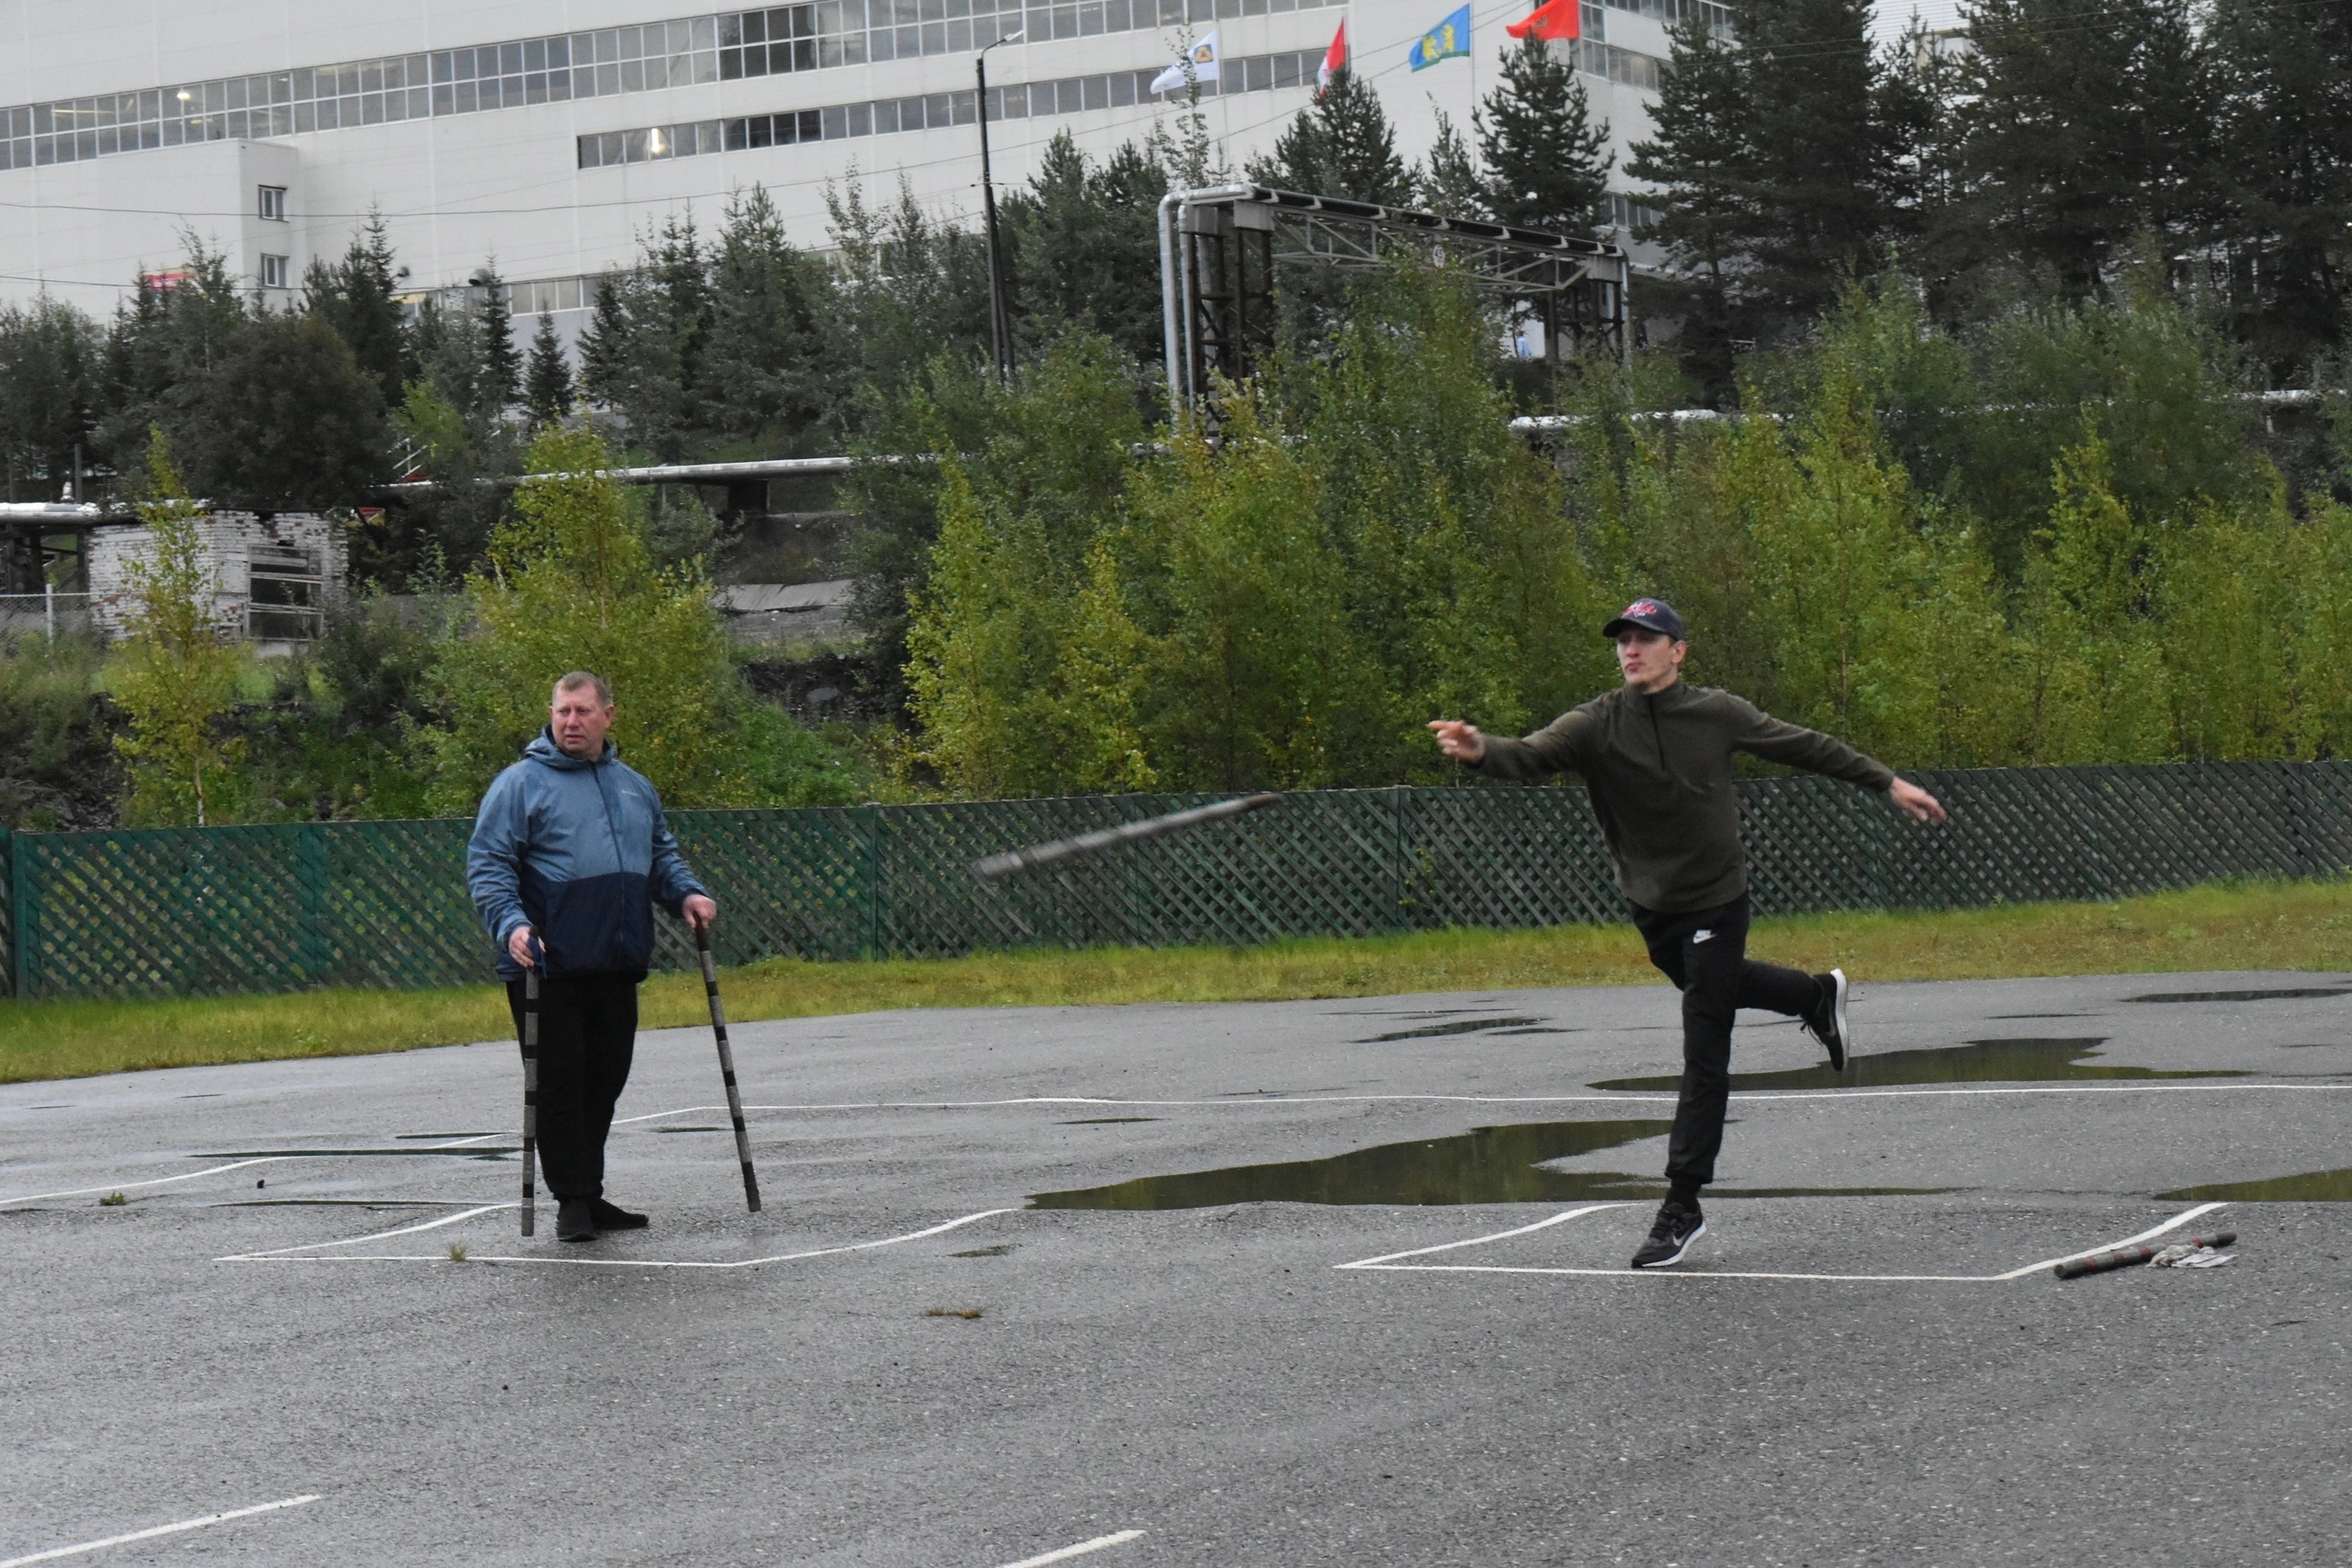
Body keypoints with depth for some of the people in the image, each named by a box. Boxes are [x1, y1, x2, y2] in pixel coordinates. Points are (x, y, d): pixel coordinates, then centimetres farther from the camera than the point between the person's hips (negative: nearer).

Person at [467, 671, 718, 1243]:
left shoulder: (633, 786, 17)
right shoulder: (521, 783, -2)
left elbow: (662, 853, 26)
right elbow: (486, 865, -7)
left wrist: (687, 893, 6)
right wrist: (511, 924, -22)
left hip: (617, 965, 6)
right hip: (548, 966, -6)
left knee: (604, 1082, 10)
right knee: (559, 1084, -3)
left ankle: (590, 1193, 20)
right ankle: (571, 1200, 3)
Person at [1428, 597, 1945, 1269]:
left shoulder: (1717, 714, -9)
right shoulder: (1596, 724, -10)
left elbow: (1807, 747, 3)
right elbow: (1531, 755, -27)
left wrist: (1890, 783, 8)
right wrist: (1480, 750, -50)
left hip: (1715, 901, -3)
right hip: (1651, 906, 3)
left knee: (1703, 1056, -6)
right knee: (1708, 987, 26)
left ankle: (1682, 1206, -3)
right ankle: (1818, 995, 55)